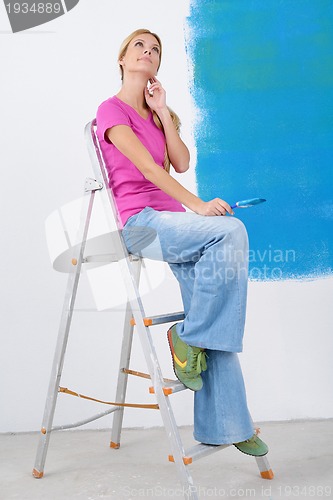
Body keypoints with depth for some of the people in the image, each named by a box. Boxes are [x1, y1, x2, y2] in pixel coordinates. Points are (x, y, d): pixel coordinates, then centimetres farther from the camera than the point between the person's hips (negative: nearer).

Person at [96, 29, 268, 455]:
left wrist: (163, 112, 7)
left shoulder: (154, 114, 25)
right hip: (139, 223, -6)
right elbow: (147, 166, -12)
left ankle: (221, 424, -6)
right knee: (231, 231, -29)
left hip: (172, 220, 7)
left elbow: (181, 163, 10)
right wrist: (197, 205, -21)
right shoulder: (111, 109, 2)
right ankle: (188, 336, -16)